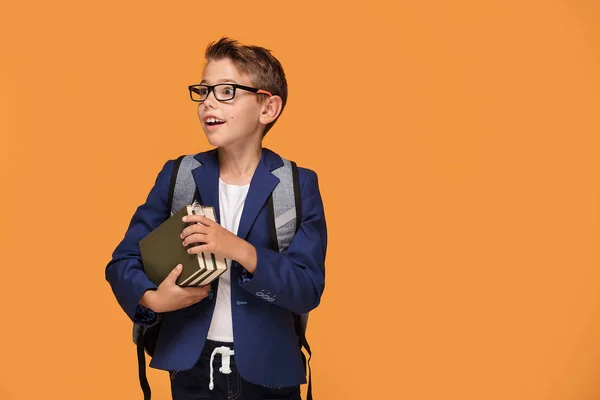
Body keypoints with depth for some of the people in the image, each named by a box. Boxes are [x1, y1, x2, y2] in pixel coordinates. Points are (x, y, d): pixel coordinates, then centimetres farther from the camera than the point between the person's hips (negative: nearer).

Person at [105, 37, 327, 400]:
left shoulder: (298, 185, -7)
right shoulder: (176, 176, 0)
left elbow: (308, 290, -13)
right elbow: (122, 261, 2)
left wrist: (240, 250, -25)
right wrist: (153, 299, -18)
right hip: (192, 369, 2)